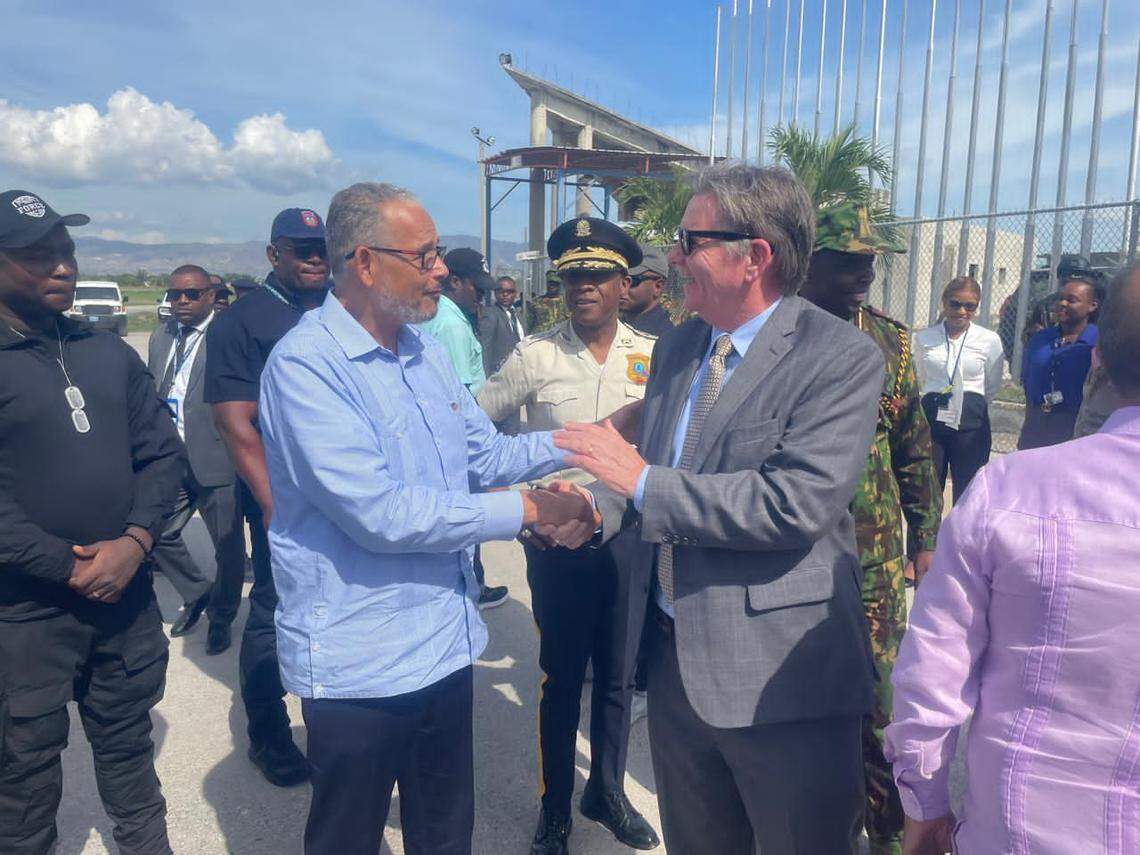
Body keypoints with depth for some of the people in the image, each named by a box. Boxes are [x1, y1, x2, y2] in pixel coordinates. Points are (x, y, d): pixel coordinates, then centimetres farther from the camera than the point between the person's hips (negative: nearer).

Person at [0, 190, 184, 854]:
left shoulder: (111, 354, 8)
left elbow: (163, 452, 4)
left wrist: (135, 541, -10)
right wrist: (68, 567, -15)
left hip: (128, 597, 4)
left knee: (129, 746, 20)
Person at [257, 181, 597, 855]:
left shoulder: (427, 351, 6)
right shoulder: (305, 364, -20)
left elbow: (485, 455, 13)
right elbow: (382, 515, -26)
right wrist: (527, 510, -21)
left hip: (447, 646, 7)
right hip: (359, 667, -7)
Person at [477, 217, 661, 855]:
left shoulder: (653, 355, -1)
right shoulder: (536, 355, -7)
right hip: (558, 541, -2)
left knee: (617, 676, 17)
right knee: (561, 677, 13)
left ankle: (607, 791, 40)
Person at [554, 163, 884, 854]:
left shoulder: (842, 357, -16)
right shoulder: (680, 347, 7)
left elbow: (797, 503, -27)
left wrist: (643, 480, -22)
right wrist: (595, 505, -9)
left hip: (780, 677, -6)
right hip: (675, 659, 7)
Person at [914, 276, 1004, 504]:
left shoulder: (990, 340, -1)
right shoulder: (923, 338, 2)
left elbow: (993, 387, 11)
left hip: (971, 422, -1)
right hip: (932, 419, 1)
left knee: (967, 494, 9)